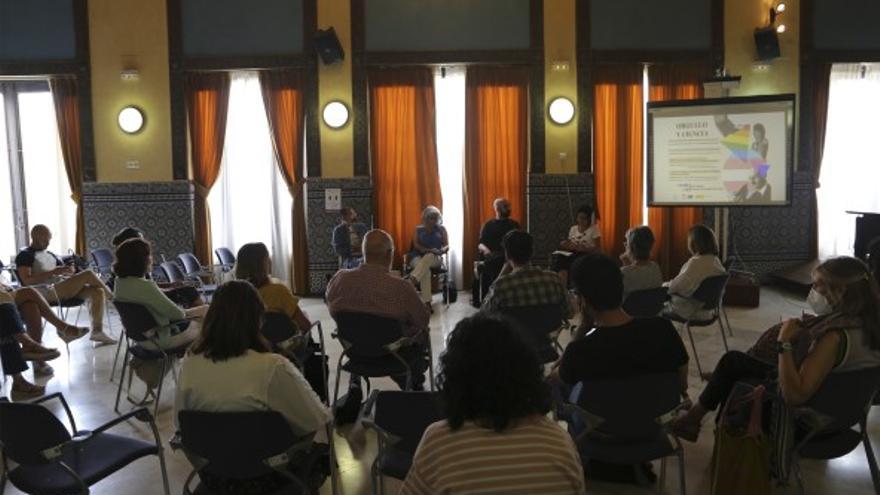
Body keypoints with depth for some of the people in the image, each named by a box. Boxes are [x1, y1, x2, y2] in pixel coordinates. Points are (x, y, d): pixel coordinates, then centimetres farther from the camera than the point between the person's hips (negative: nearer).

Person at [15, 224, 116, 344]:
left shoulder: (50, 255, 27)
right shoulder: (25, 255, 3)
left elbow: (64, 271, 24)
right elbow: (27, 281, -11)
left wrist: (69, 271, -2)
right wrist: (53, 272, -17)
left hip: (63, 288, 8)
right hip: (46, 292, -8)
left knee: (97, 292, -15)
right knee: (88, 274, -21)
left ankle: (97, 331, -18)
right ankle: (111, 296, 4)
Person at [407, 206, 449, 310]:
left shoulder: (441, 229, 16)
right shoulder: (418, 229, 16)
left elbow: (447, 246, 7)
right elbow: (416, 245, 3)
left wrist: (441, 250, -18)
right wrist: (428, 250, -16)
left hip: (435, 258, 0)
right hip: (418, 257, 0)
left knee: (428, 257, -40)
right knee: (425, 270, -37)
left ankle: (412, 279, -64)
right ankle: (426, 302, -48)